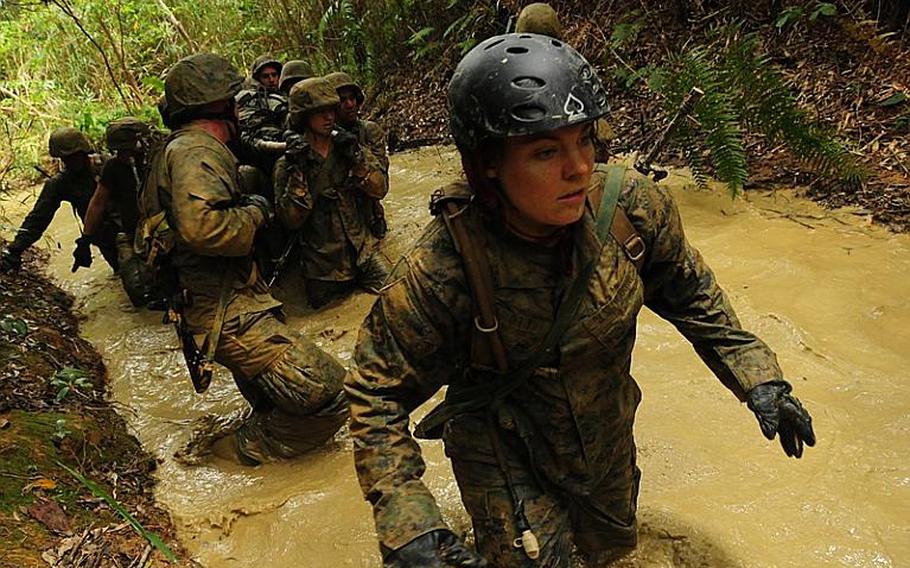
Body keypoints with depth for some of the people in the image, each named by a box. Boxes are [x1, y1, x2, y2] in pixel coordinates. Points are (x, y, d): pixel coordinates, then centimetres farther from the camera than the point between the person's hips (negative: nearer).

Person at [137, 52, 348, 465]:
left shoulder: (176, 149, 17)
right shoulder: (196, 150, -16)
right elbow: (201, 225, -35)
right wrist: (255, 211, -15)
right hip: (228, 314, -11)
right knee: (329, 394, -13)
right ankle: (260, 446, 4)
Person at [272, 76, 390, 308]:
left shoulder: (347, 147, 3)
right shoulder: (287, 164, -7)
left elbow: (380, 189, -5)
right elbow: (291, 220, -16)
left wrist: (356, 158, -19)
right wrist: (297, 171, -23)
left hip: (363, 248, 2)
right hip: (323, 266, -1)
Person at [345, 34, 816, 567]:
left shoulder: (632, 206, -23)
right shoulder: (438, 274, -33)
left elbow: (689, 293, -3)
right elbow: (377, 397, -22)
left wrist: (759, 379, -6)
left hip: (606, 437, 5)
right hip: (504, 456, -4)